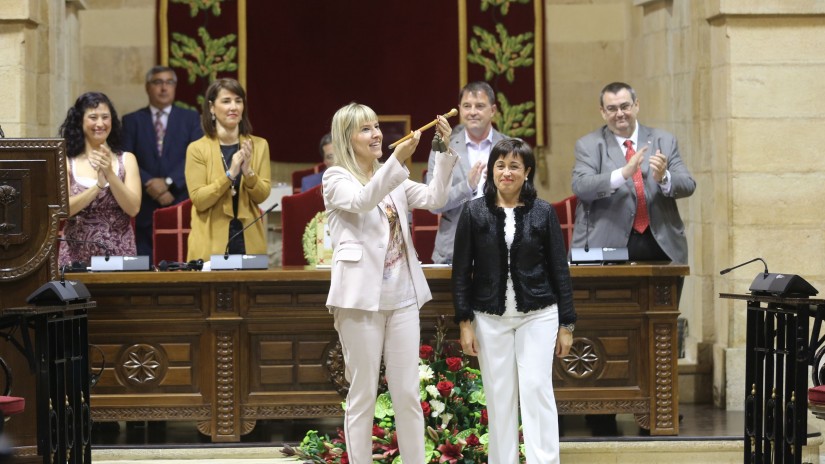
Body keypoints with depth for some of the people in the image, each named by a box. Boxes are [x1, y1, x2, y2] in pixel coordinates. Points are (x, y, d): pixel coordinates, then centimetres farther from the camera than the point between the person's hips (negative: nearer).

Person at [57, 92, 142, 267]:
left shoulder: (126, 160, 6)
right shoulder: (66, 162, 2)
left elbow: (133, 209, -4)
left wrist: (110, 173, -15)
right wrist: (98, 184, -19)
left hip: (119, 254, 1)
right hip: (77, 257, -1)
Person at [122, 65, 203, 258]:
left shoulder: (190, 118, 11)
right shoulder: (132, 121, 10)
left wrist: (169, 182, -13)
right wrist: (149, 184, -13)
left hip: (182, 206, 0)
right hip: (145, 208, 0)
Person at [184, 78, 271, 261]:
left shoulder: (259, 145, 6)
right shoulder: (197, 149, -3)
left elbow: (262, 196, 0)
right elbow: (199, 200, -9)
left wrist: (248, 172, -18)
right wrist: (229, 175, -20)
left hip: (249, 240, 2)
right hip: (211, 241, -2)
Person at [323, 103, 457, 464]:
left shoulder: (394, 180, 16)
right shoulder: (336, 179, -1)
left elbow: (434, 198, 1)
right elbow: (362, 201, -22)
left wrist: (445, 151, -11)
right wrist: (397, 159, -33)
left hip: (402, 295, 5)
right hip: (361, 297, -5)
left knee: (408, 394, 6)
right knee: (363, 395, 0)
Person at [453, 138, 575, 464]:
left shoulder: (543, 213, 0)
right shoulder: (474, 212, 0)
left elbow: (560, 270, 3)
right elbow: (461, 271, 2)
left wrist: (566, 324, 0)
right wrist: (464, 322, -3)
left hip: (538, 315, -1)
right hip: (490, 318, 1)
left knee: (537, 389, -7)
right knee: (499, 396, 4)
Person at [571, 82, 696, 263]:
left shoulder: (664, 141, 10)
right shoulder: (589, 145, 3)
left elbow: (688, 186, 4)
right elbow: (580, 186, -12)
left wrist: (663, 178, -18)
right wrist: (624, 173, -27)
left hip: (662, 246, 3)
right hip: (608, 247, -2)